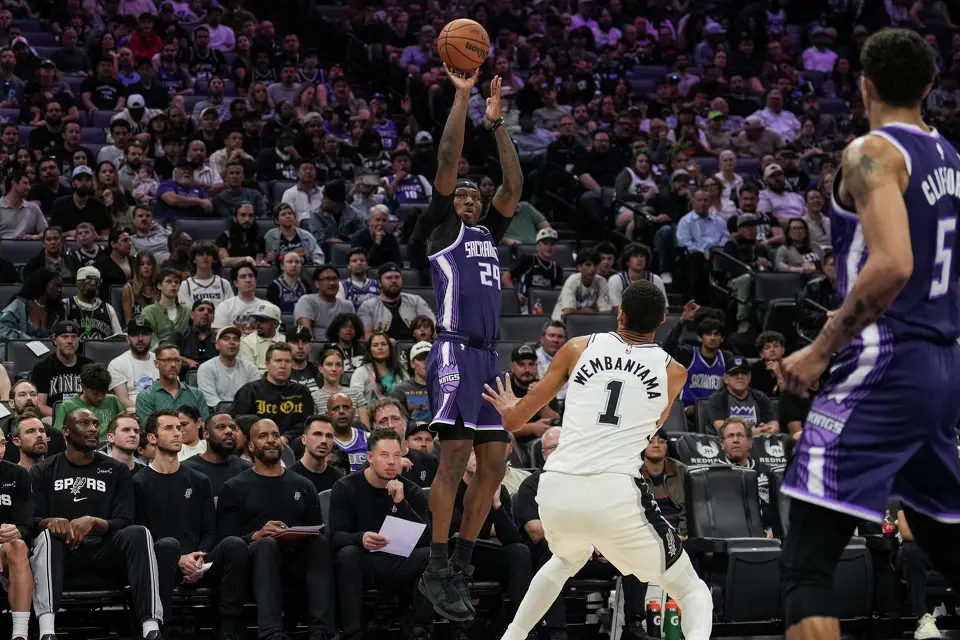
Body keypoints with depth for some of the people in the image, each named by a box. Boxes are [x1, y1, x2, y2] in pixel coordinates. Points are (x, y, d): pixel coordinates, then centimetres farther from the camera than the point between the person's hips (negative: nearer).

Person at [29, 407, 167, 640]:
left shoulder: (116, 471, 13)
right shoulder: (43, 472, 11)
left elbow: (124, 522, 2)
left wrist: (94, 522, -20)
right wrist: (49, 522, -25)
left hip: (104, 550, 1)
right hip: (62, 550, -1)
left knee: (138, 533, -30)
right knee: (46, 536, -36)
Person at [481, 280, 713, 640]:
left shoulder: (579, 348, 13)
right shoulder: (674, 372, 10)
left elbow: (514, 420, 18)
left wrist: (509, 409, 42)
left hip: (555, 489, 3)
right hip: (614, 492, -3)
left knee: (568, 560, 39)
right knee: (691, 589, 12)